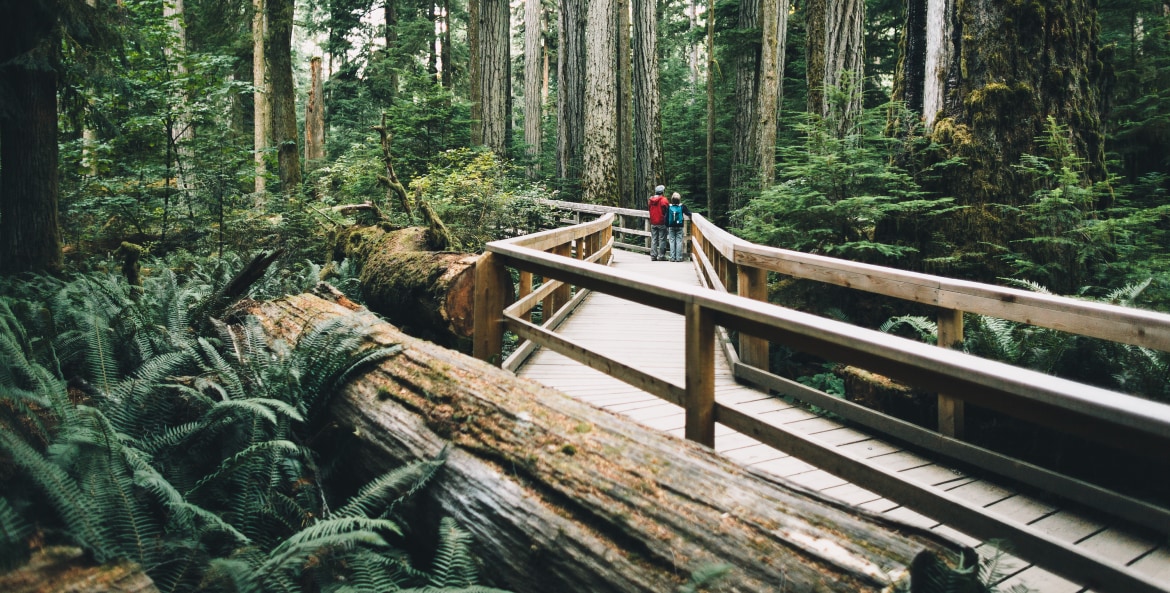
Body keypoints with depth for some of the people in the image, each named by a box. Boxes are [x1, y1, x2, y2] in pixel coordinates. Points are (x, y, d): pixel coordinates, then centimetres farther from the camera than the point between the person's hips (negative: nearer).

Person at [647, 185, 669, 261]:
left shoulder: (651, 200, 5)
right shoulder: (663, 200, -11)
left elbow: (649, 208, 11)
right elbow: (666, 210, -16)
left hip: (653, 223, 5)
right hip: (661, 223, -5)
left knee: (653, 239, 9)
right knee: (662, 239, 2)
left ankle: (653, 255, 10)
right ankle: (661, 255, 2)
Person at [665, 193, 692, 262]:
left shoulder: (669, 207, -3)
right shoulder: (682, 206, -7)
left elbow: (666, 217, 1)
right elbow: (689, 213, -7)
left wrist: (667, 226, 9)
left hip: (671, 227, 1)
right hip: (679, 226, -1)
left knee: (672, 241, 6)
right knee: (679, 241, 2)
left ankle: (672, 257, 4)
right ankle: (679, 257, -1)